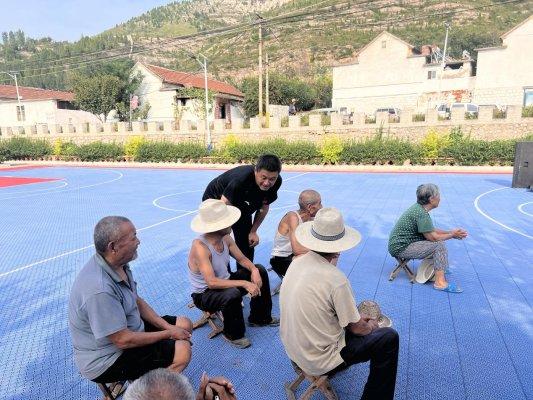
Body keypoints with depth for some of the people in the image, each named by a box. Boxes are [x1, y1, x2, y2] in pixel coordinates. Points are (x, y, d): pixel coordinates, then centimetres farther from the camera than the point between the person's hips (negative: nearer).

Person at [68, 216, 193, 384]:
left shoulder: (119, 264, -6)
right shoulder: (99, 290, -35)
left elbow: (137, 301, 6)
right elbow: (124, 341, -28)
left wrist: (168, 327, -4)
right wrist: (168, 334, -15)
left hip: (126, 330, 9)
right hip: (105, 360, -9)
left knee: (184, 325, 7)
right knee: (182, 351, -19)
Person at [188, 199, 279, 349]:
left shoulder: (225, 238, -9)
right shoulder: (200, 246, -33)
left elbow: (242, 259, 3)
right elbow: (212, 282, -38)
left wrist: (254, 270, -18)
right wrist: (244, 283, -37)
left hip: (224, 282, 8)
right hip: (204, 295, -8)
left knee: (260, 270, 4)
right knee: (233, 295, -38)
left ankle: (260, 318, 22)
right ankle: (233, 334, -6)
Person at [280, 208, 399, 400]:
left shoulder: (297, 262, -7)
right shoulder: (336, 279, -28)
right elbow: (357, 329, -13)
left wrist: (357, 318, 13)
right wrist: (371, 326, 9)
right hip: (318, 361, -7)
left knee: (347, 317, 26)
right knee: (389, 338, 3)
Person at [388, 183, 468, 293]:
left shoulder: (418, 208, 9)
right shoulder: (422, 214, -22)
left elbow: (431, 230, 17)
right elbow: (432, 237, -18)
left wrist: (450, 232, 8)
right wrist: (452, 235, -4)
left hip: (399, 243, 10)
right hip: (401, 248, -10)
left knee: (436, 241, 19)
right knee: (439, 245, -16)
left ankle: (439, 269, 22)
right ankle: (440, 282, -16)